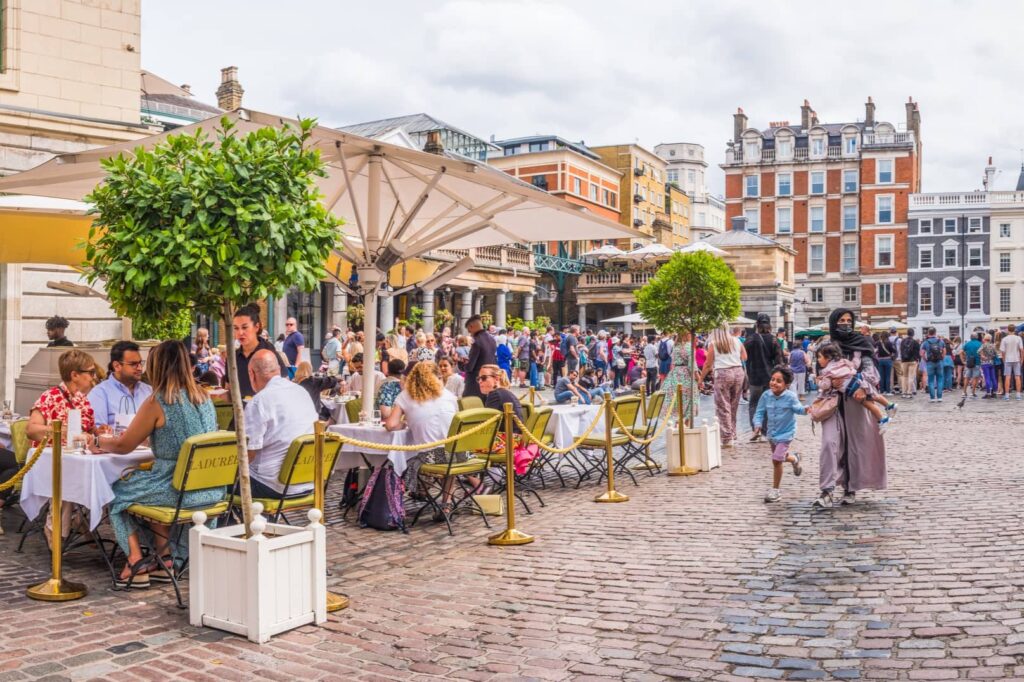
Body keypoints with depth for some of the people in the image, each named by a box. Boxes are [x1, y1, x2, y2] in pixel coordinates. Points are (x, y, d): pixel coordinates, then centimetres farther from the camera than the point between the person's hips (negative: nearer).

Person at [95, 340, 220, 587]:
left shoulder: (156, 402, -12)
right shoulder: (204, 397, 8)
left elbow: (123, 446, -1)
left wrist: (100, 441, 21)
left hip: (181, 492, -7)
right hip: (212, 490, 7)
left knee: (118, 490, 17)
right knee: (156, 486, 32)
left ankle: (137, 563, 17)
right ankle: (164, 560, 31)